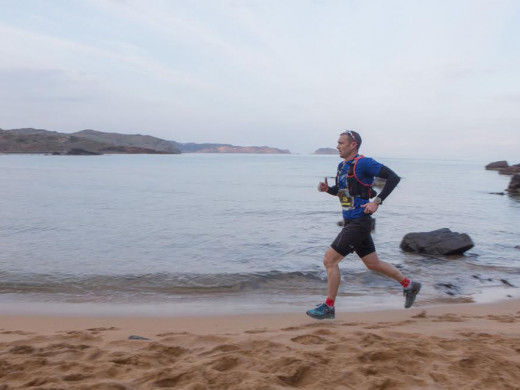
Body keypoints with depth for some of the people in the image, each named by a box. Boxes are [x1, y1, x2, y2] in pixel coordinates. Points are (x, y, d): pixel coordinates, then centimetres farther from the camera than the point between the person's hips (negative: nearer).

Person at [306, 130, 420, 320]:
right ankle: (409, 285, 34)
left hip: (359, 222, -9)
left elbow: (393, 177, -17)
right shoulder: (342, 166, 12)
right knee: (373, 264, 18)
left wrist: (377, 201, -21)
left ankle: (328, 307, 3)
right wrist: (327, 189, 6)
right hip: (351, 222, 9)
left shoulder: (363, 163, -14)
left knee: (329, 259, -9)